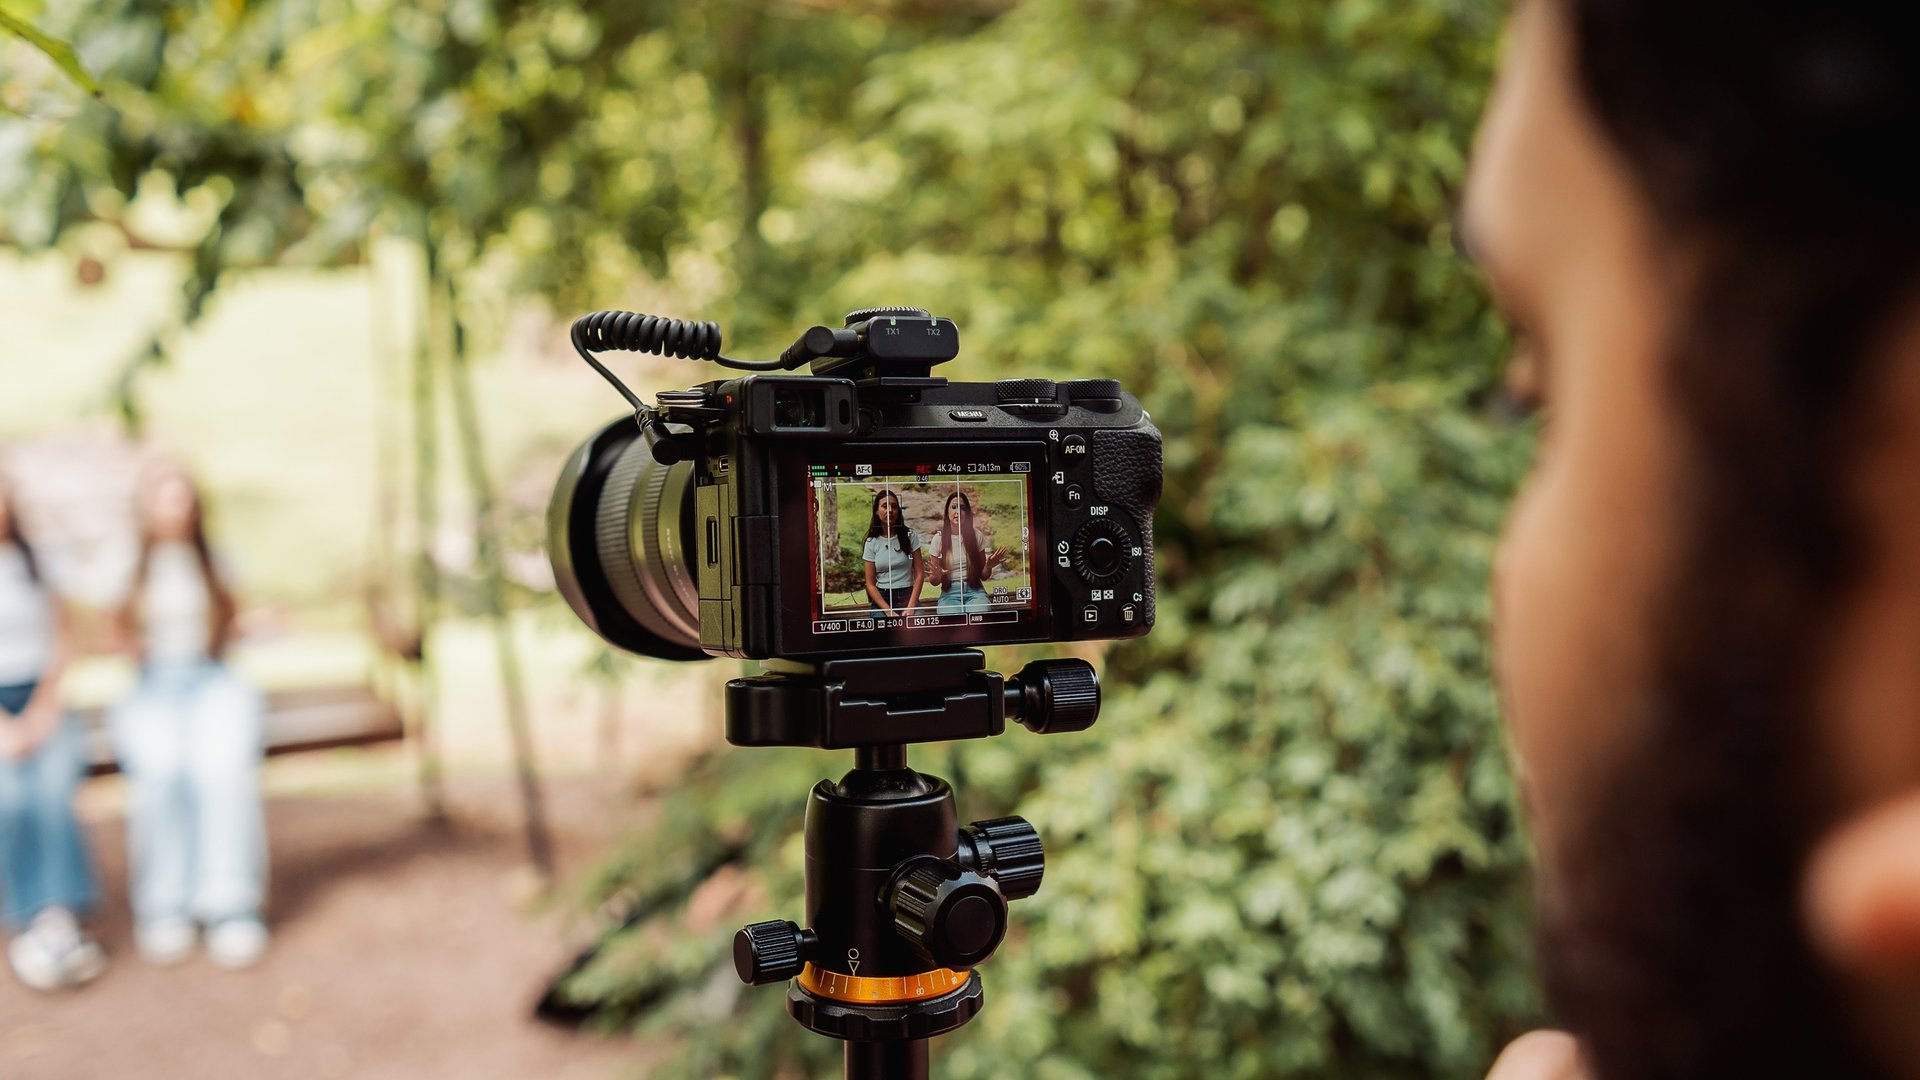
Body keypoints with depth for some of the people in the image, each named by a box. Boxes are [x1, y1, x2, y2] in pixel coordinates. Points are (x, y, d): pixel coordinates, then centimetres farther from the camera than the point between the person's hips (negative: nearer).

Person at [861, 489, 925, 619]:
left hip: (907, 596, 0)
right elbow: (870, 584, 2)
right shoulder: (872, 543, 4)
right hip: (881, 599, 1)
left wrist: (910, 607, -11)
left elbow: (919, 574, 1)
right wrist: (888, 611, -12)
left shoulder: (910, 537, 4)